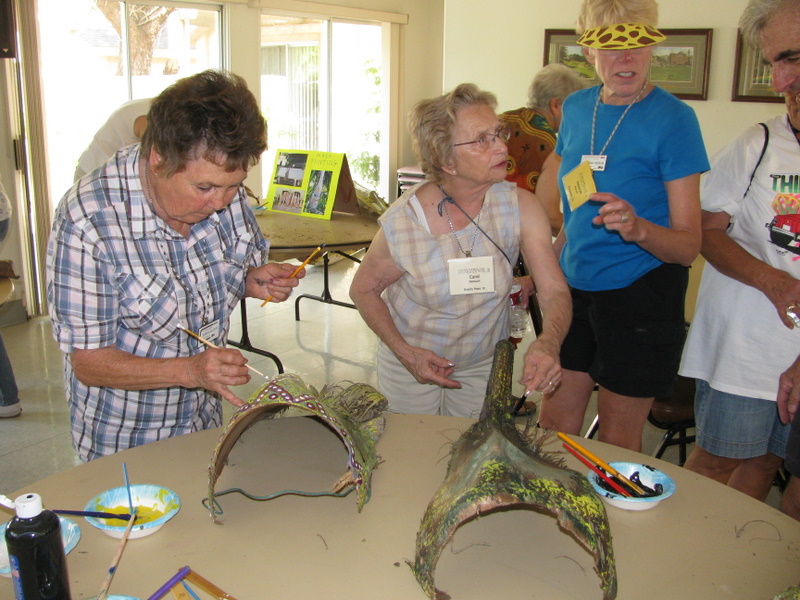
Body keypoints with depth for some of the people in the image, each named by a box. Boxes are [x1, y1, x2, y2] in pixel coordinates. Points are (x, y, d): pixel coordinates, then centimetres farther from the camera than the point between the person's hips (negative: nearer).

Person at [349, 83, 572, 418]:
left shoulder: (521, 207, -20)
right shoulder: (402, 223, -25)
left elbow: (555, 290, -20)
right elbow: (363, 289, -9)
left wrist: (548, 343, -41)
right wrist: (404, 351, -19)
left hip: (484, 365, 2)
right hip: (410, 365, -1)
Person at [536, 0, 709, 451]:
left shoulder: (673, 118, -13)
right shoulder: (576, 108, 3)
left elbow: (689, 244, -16)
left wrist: (638, 228, -34)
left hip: (641, 293, -5)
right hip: (575, 286, 5)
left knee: (619, 440, 8)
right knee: (554, 423, 13)